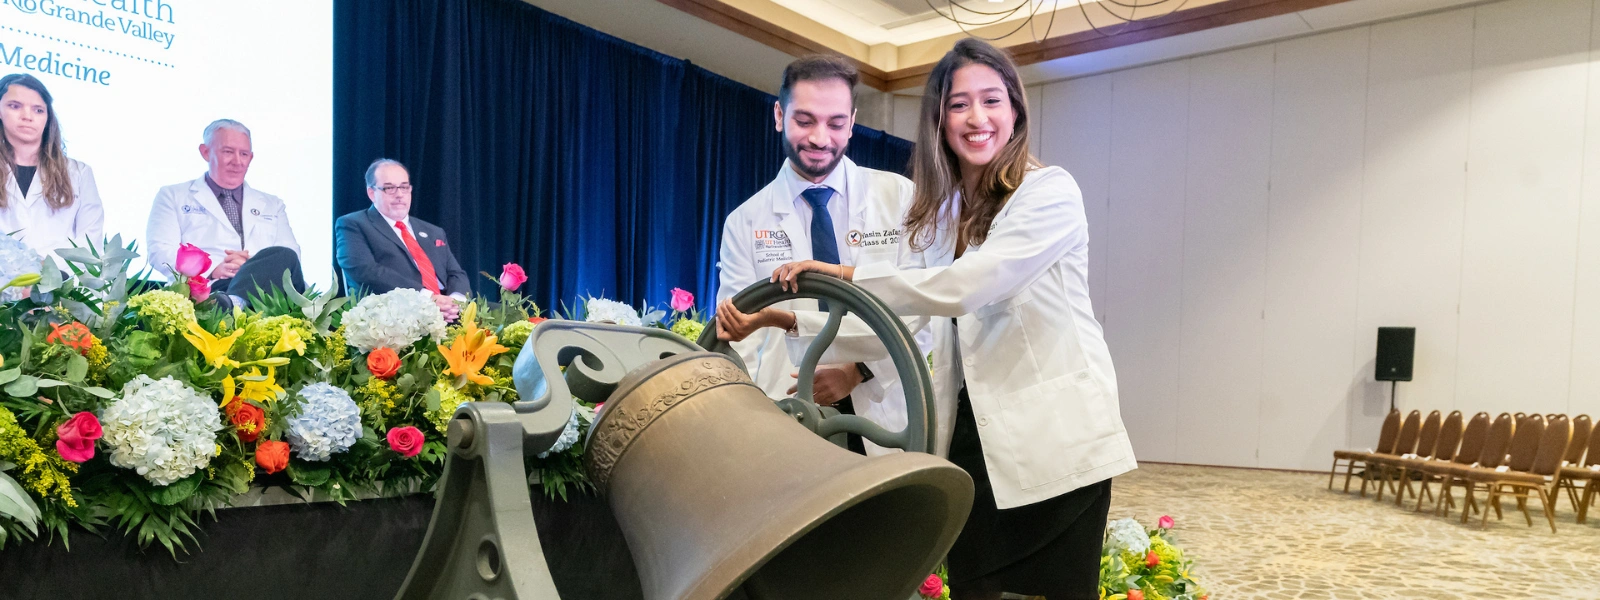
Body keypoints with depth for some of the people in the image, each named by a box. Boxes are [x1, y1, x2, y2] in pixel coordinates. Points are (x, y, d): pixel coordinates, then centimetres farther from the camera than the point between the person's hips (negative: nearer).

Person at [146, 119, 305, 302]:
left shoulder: (273, 205, 27)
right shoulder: (172, 197, 20)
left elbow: (290, 257, 13)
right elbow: (160, 252, 6)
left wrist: (256, 265, -10)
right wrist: (213, 268, -13)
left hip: (265, 286, 4)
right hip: (204, 291, -4)